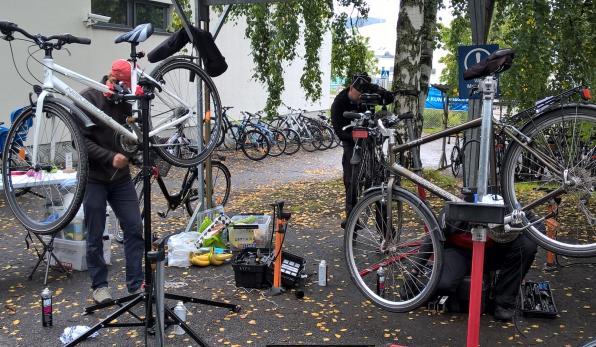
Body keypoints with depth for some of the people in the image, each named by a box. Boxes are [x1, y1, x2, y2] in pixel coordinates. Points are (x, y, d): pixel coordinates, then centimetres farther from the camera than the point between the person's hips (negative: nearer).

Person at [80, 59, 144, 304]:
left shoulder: (128, 102, 1)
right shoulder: (87, 98, -10)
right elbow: (81, 140, -16)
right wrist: (110, 157, -23)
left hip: (121, 177, 4)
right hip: (94, 178, -3)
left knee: (134, 229, 1)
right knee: (95, 236, 5)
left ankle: (136, 284, 12)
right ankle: (99, 285, 21)